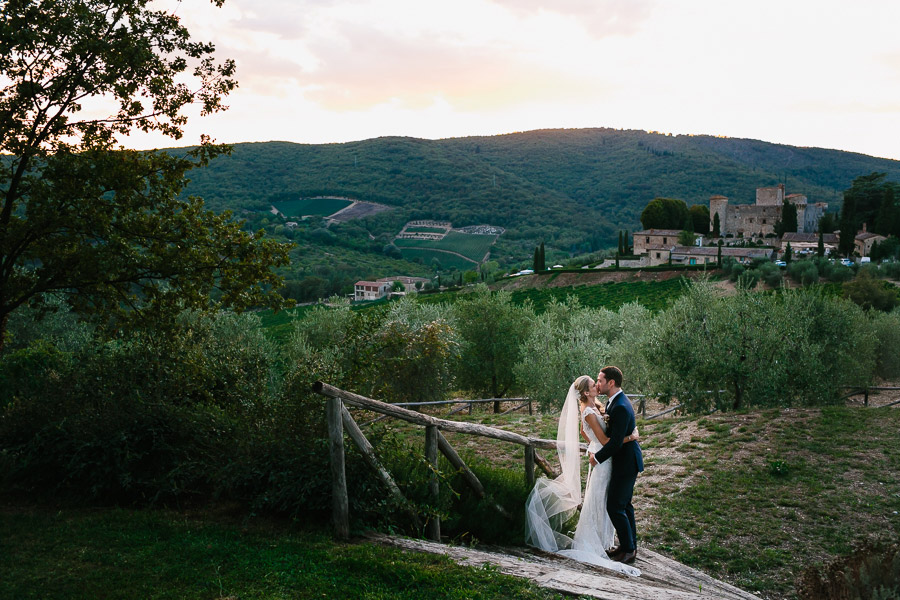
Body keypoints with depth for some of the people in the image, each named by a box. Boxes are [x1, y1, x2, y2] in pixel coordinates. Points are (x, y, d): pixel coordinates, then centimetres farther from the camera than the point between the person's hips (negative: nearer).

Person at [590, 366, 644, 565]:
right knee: (624, 504, 18)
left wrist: (597, 458, -14)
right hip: (624, 461, 10)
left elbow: (616, 442, -26)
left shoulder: (621, 407, -26)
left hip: (626, 463, -10)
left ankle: (628, 550, 8)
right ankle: (629, 544, 29)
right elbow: (610, 431, 17)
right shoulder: (615, 401, 7)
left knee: (615, 507, -3)